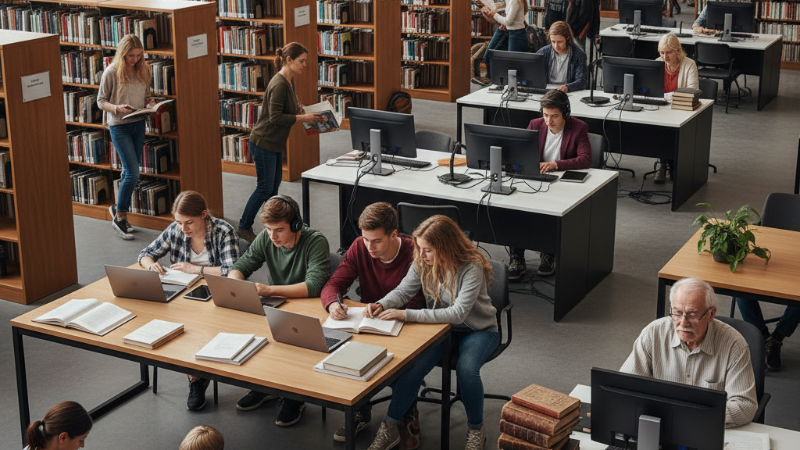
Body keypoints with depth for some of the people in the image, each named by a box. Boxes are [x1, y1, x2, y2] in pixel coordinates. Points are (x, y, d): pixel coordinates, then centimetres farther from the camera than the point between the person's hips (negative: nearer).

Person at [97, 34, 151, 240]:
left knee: (129, 171, 11)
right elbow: (101, 101, -4)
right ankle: (119, 216, 4)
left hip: (139, 124, 5)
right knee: (133, 173, -11)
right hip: (119, 126, -5)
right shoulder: (111, 72, -10)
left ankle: (118, 209, 27)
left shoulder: (143, 70, 4)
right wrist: (117, 108, -22)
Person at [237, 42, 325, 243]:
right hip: (263, 142, -10)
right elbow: (275, 117, -26)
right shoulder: (279, 84, -23)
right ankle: (244, 228, 10)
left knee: (274, 184, 15)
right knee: (265, 187, -2)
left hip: (275, 143, 10)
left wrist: (298, 106, 4)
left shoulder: (289, 81, 7)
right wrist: (303, 118, -23)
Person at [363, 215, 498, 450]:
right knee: (414, 364, -24)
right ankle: (390, 428, -14)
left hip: (478, 330, -4)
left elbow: (458, 313, -32)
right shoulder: (422, 262, -8)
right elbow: (403, 291, -2)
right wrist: (381, 305, -26)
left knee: (466, 369, -33)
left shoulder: (472, 268, -26)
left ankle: (476, 430, -7)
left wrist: (407, 315, -36)